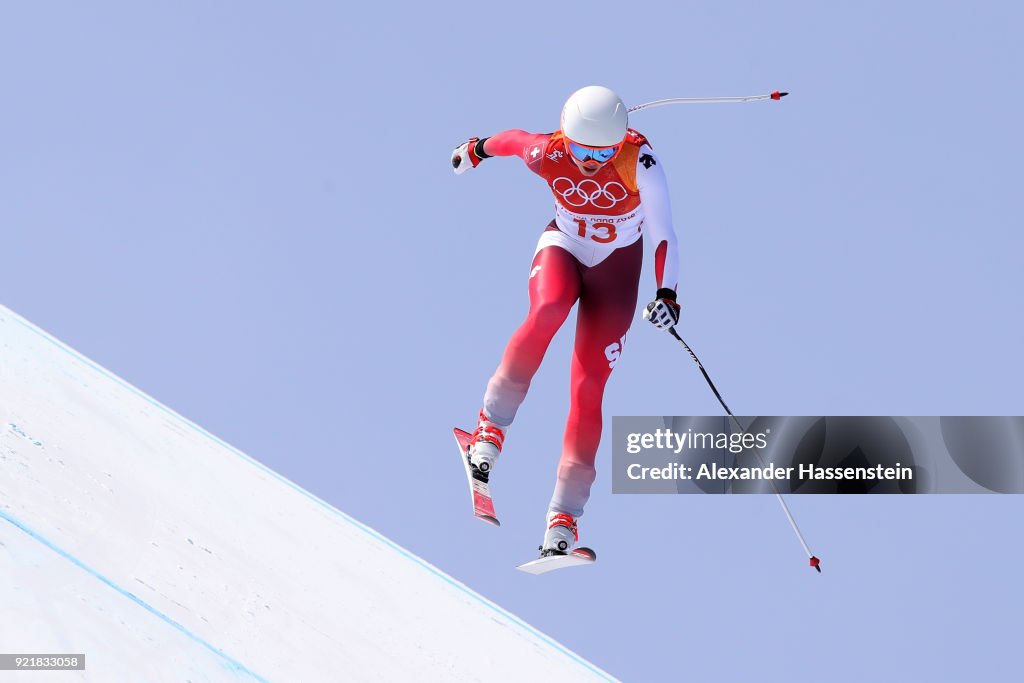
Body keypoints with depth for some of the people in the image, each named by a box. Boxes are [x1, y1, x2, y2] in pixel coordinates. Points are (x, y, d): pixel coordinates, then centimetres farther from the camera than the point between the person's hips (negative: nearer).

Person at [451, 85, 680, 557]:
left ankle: (564, 517, -10)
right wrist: (478, 148, 20)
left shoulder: (639, 159, -28)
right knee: (547, 311, -36)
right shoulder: (546, 154, -23)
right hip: (563, 246, 1)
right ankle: (492, 423, -19)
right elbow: (513, 139, 0)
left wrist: (666, 292, -38)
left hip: (616, 263, -1)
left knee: (588, 388, -12)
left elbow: (661, 230, -26)